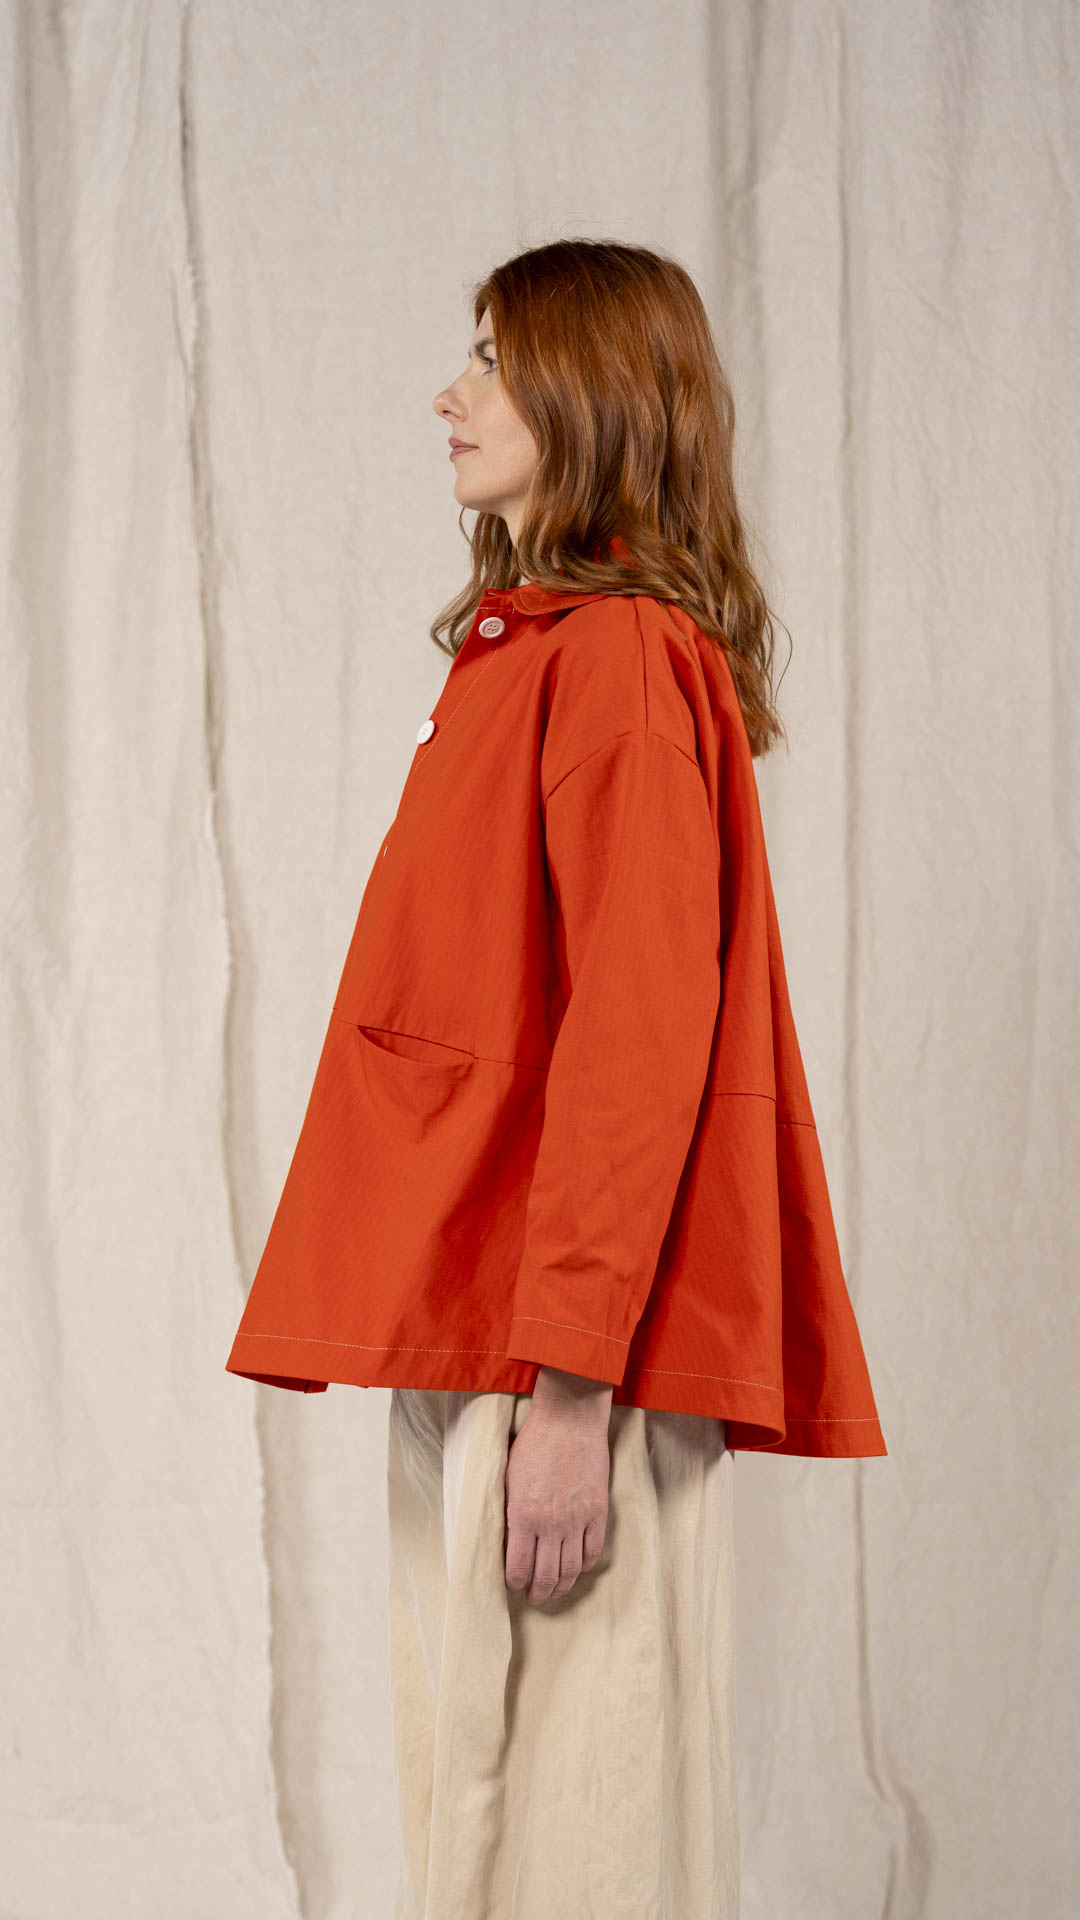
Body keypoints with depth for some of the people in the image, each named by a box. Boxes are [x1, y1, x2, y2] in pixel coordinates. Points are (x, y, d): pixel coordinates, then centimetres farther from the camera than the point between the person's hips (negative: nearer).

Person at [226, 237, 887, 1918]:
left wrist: (570, 1382, -22)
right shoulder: (532, 648, 18)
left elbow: (640, 1039, -18)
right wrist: (476, 1346, 15)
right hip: (473, 1333, 10)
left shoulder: (620, 658, -11)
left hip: (559, 1344, -9)